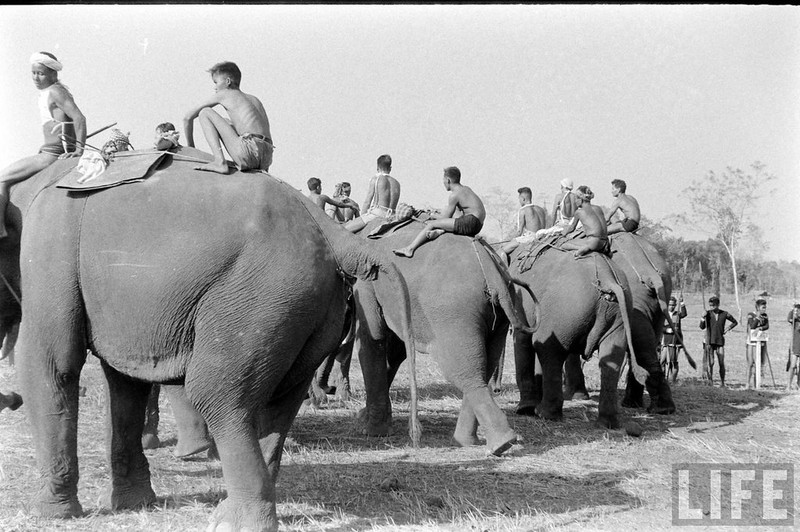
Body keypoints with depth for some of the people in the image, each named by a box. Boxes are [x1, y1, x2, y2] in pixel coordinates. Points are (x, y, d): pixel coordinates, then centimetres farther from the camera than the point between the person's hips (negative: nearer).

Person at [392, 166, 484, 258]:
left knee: (432, 224, -7)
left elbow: (446, 217, -4)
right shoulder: (466, 188, 20)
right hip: (478, 225, 10)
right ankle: (440, 231, -10)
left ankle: (410, 249, -11)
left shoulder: (454, 195, -8)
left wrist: (433, 216, 14)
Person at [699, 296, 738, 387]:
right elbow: (702, 327, -8)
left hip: (720, 341, 1)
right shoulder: (708, 313, -1)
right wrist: (703, 318, -22)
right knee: (710, 363, -11)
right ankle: (710, 382, -5)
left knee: (722, 364, 2)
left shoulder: (724, 314, 2)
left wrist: (728, 328, 4)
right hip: (709, 341, -1)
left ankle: (722, 383, 13)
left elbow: (735, 322, 18)